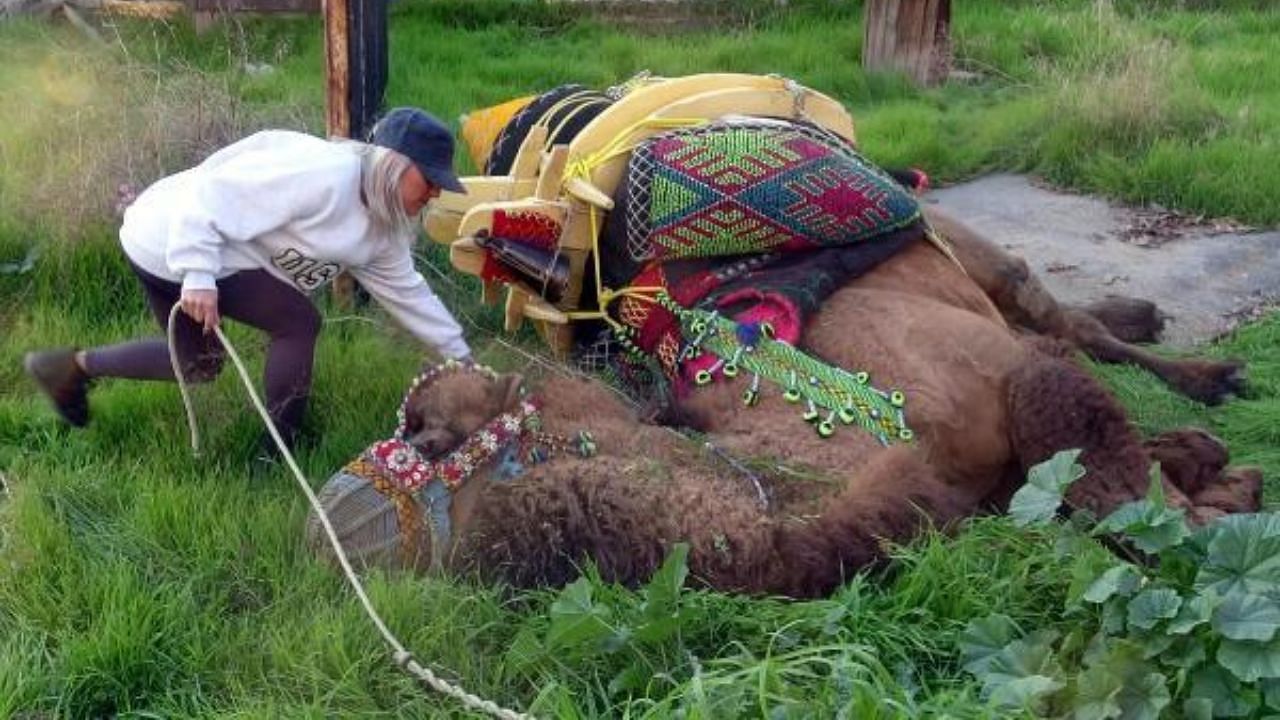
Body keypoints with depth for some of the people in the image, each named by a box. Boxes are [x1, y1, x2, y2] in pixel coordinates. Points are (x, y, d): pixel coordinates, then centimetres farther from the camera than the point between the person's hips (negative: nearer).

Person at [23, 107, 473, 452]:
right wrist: (198, 275, -35)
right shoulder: (324, 175, -27)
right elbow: (214, 197, -28)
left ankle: (71, 366, 33)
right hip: (172, 242, -10)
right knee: (298, 323, -10)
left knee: (199, 365, 21)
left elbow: (407, 289, 14)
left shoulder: (378, 228, 4)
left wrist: (459, 355, 16)